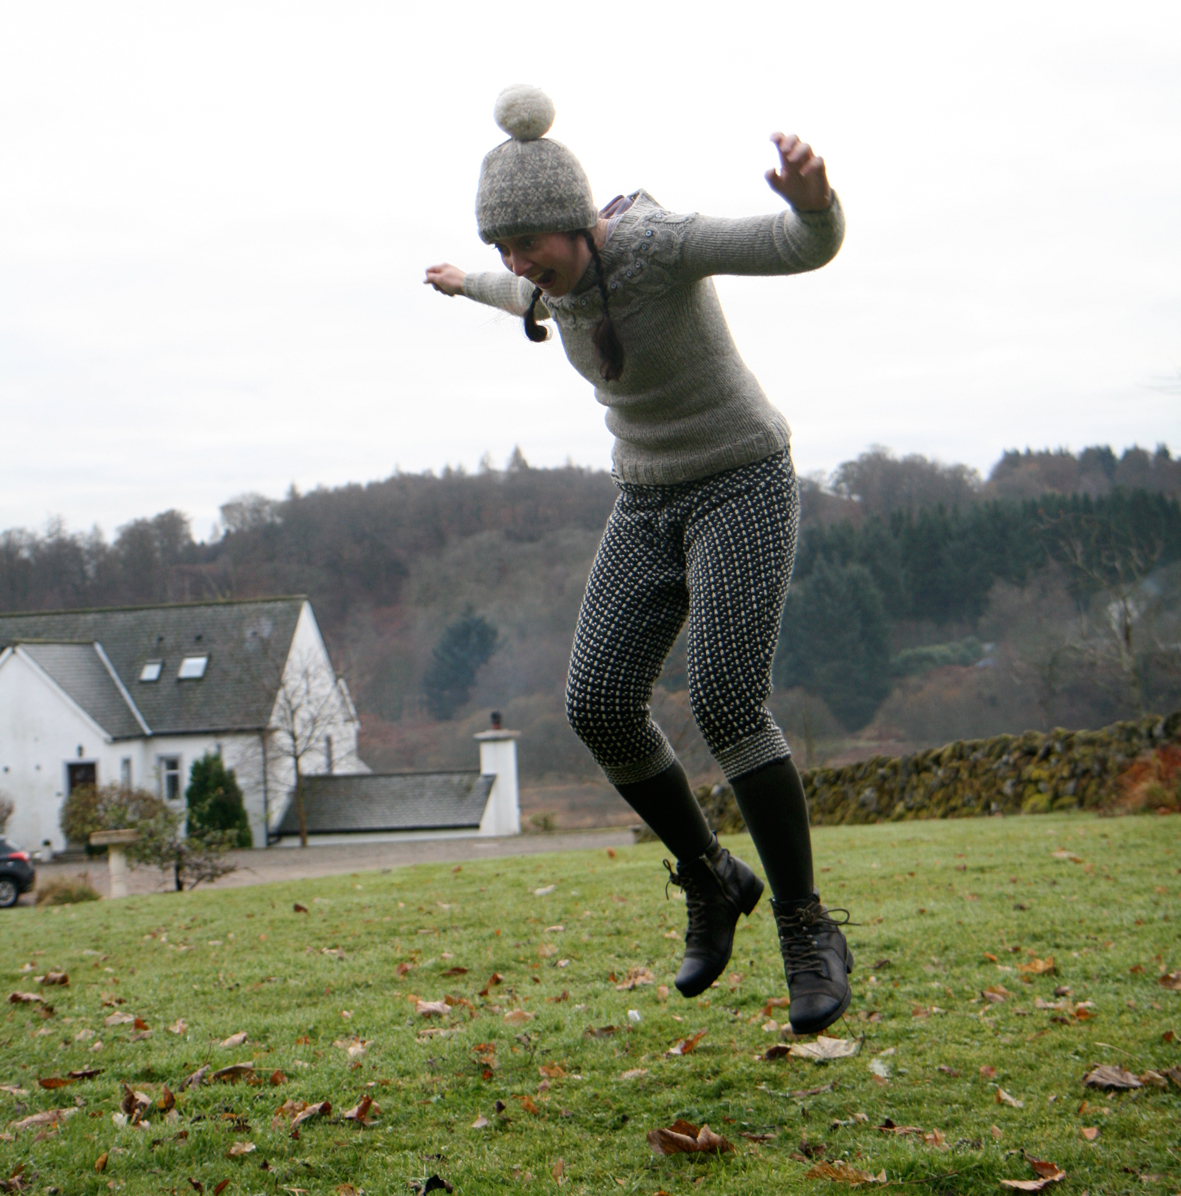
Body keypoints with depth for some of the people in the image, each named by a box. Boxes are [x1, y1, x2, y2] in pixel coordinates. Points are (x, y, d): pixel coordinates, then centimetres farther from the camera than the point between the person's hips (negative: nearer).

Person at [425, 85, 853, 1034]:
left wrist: (812, 195, -57)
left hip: (745, 484, -7)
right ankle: (711, 878, 13)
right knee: (600, 706, -9)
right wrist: (475, 289, 43)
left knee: (727, 705, -23)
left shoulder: (659, 244, -23)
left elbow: (811, 245, -33)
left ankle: (809, 933, -9)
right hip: (652, 502, 7)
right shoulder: (564, 270, -2)